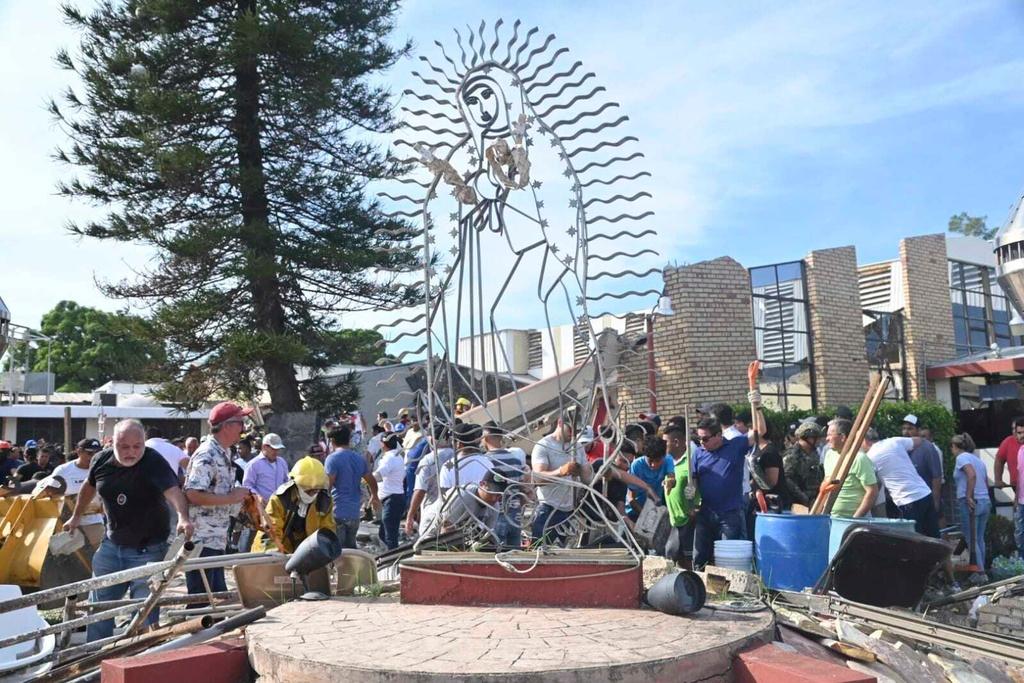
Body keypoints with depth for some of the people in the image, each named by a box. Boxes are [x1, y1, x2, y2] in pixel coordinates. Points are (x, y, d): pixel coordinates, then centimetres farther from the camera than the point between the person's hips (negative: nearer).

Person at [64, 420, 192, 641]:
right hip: (112, 544, 6)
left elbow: (173, 491, -38)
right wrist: (77, 516, 26)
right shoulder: (101, 461, -6)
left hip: (147, 549, -5)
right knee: (99, 601, 17)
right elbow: (89, 486, 16)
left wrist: (183, 517, -56)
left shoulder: (153, 462, -22)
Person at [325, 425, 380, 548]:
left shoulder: (332, 458, -10)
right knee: (351, 547, 17)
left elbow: (327, 485, -18)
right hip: (354, 513, 6)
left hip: (337, 512, -6)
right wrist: (374, 496, 38)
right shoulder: (360, 459, 11)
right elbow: (372, 481, 21)